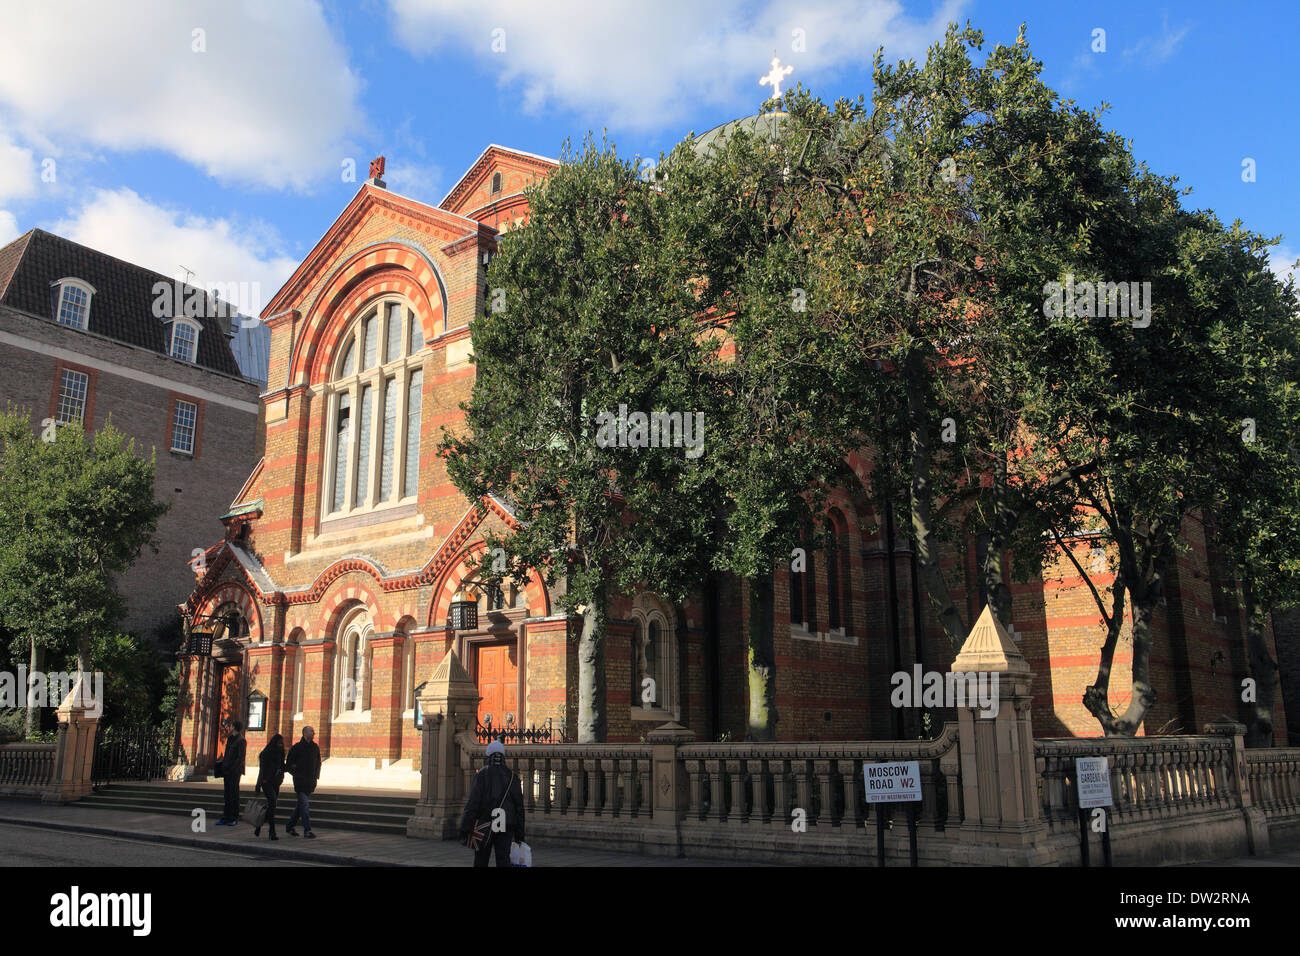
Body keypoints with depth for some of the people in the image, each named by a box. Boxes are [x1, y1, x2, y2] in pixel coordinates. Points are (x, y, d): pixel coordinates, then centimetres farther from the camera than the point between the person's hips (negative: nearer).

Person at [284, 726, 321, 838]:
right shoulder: (297, 747, -4)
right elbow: (288, 765, 0)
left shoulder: (315, 747, 12)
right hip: (301, 781, -6)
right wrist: (297, 774, -9)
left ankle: (289, 827, 26)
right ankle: (307, 830, -11)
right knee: (304, 804, -11)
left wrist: (316, 775, 12)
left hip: (311, 782, 6)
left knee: (301, 805, 12)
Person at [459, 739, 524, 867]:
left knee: (480, 862, 12)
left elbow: (472, 804, -11)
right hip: (505, 828, 2)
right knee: (503, 862, -1)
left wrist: (464, 831, -9)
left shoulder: (481, 775, -4)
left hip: (484, 827, -1)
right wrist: (519, 835, 11)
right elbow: (519, 807, 5)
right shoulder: (512, 777, 5)